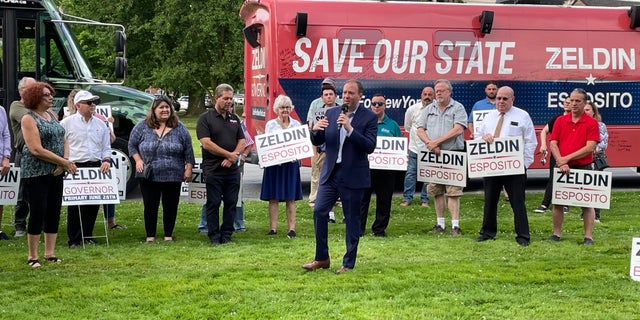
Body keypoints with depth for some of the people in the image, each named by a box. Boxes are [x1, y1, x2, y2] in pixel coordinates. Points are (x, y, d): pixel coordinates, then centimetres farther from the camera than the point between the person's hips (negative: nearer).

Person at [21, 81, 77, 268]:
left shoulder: (52, 115, 12)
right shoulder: (29, 119, -10)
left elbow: (63, 140, 13)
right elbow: (36, 150, -18)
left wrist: (63, 163, -6)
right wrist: (64, 162, -16)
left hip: (55, 173, 7)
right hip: (36, 173, -7)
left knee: (54, 212, 8)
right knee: (38, 212, -5)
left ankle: (50, 253, 18)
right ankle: (32, 257, 6)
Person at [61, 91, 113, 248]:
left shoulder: (101, 124, 13)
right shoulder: (67, 122, 1)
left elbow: (106, 147, 17)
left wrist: (106, 160, -2)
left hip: (96, 167, 4)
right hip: (74, 168, -4)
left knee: (93, 204, 6)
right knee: (74, 205, -4)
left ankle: (87, 236, 18)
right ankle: (74, 239, 3)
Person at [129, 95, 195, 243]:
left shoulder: (179, 128, 4)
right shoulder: (142, 127, 3)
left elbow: (188, 150, 5)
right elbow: (132, 145, 9)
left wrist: (188, 168, 0)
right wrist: (138, 160, -5)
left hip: (173, 177, 0)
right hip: (149, 177, 0)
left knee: (171, 207, 6)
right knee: (150, 207, 4)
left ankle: (168, 236, 18)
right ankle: (150, 236, 15)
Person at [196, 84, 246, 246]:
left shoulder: (234, 119, 15)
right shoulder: (205, 118, -2)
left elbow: (242, 141, 11)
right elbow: (206, 143, -13)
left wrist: (233, 157, -8)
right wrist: (229, 154, -12)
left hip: (233, 169, 5)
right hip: (213, 170, -5)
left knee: (231, 203, 6)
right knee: (213, 204, 1)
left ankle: (227, 235, 14)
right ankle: (214, 236, 8)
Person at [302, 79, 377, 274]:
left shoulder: (369, 117, -5)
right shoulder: (331, 114, 8)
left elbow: (370, 147, -16)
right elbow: (317, 142, 10)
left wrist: (350, 129, -25)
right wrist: (315, 130, -13)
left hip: (353, 176, -4)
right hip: (330, 173, 4)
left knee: (352, 220, 4)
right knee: (319, 212, -2)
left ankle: (348, 263, 15)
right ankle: (322, 259, 12)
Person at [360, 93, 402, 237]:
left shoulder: (392, 125, 10)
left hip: (386, 168, 1)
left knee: (384, 200, 6)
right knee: (362, 198, -1)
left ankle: (379, 228, 16)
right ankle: (359, 228, 5)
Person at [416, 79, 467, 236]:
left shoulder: (458, 108, 1)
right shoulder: (429, 109, 14)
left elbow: (458, 130, -12)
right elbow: (420, 130, 8)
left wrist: (436, 142, -14)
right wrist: (429, 143, -11)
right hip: (433, 155, 4)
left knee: (453, 191, -8)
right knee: (436, 191, 7)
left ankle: (455, 225, -7)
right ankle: (440, 223, 15)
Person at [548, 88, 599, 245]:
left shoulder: (591, 123, -3)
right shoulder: (560, 121, 6)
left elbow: (590, 147, -12)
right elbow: (553, 144, 1)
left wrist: (567, 158, -16)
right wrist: (561, 162, -13)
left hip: (583, 167, -3)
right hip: (562, 168, 3)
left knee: (587, 203, 0)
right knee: (557, 202, 6)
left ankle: (588, 237, 7)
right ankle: (556, 234, 17)